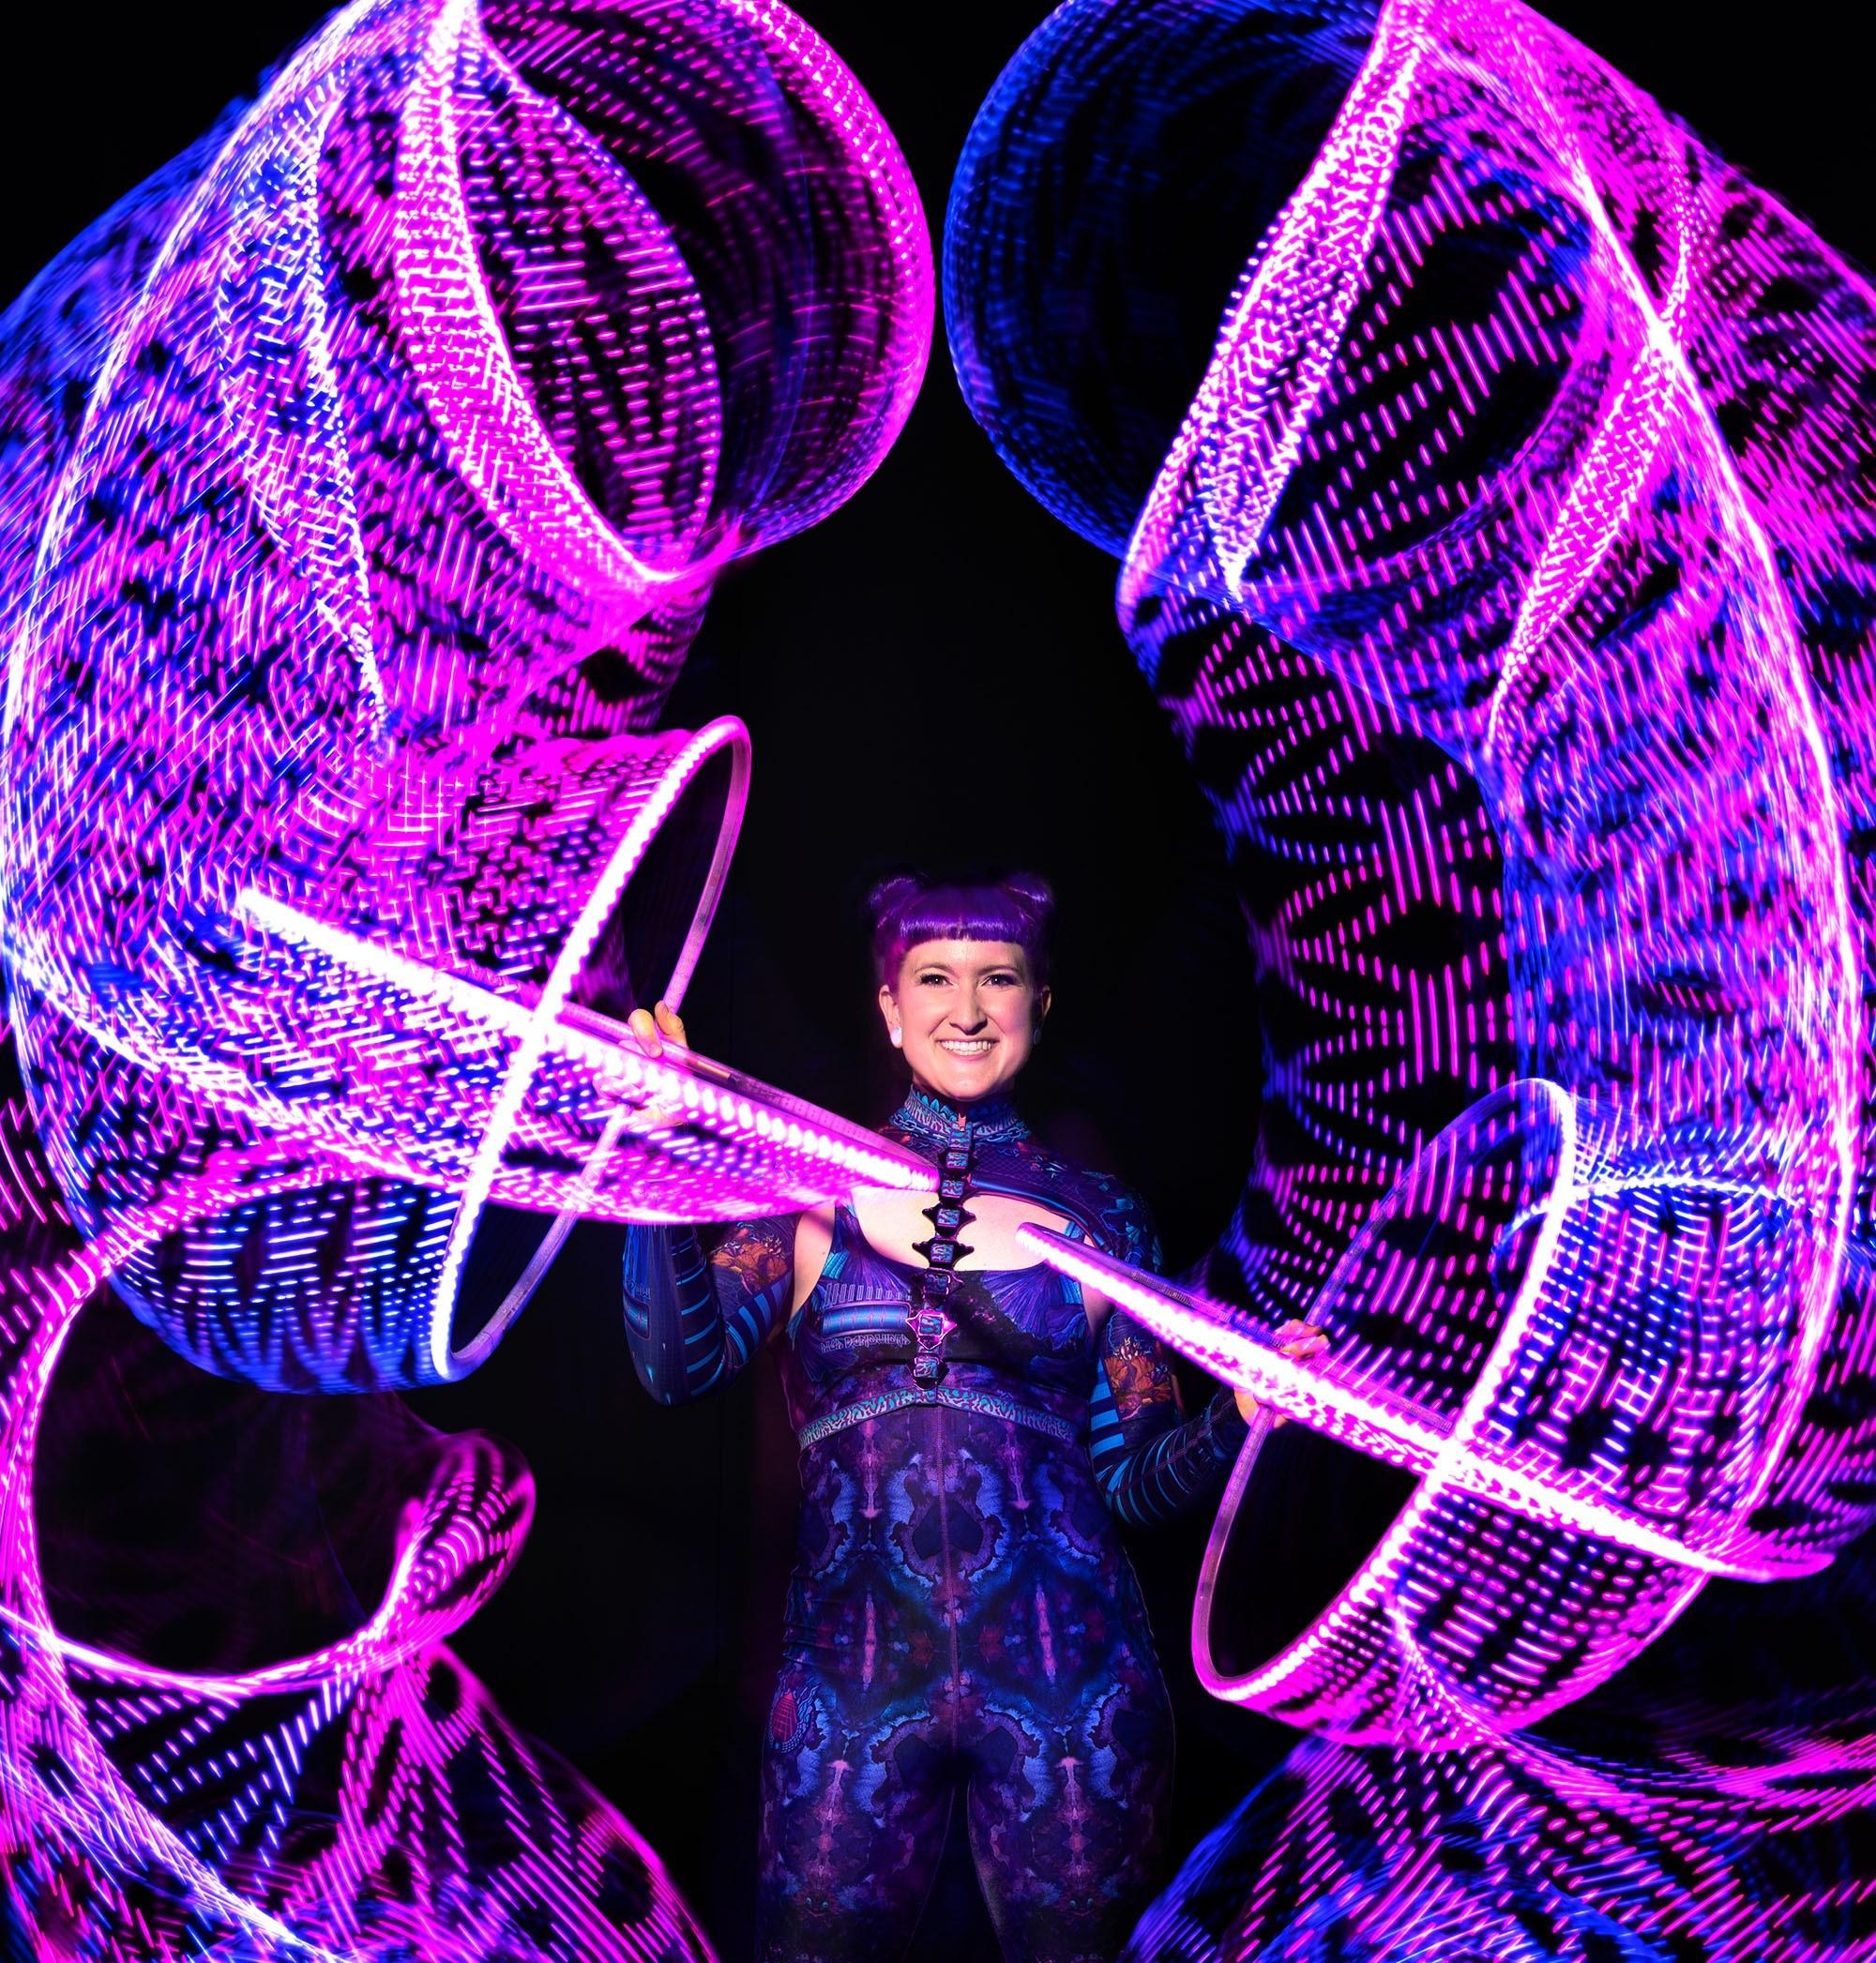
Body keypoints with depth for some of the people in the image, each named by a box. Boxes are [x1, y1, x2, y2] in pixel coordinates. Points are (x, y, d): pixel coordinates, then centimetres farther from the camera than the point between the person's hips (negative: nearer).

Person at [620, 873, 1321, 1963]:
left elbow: (1137, 1476, 8)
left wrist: (1236, 1419, -11)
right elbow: (682, 1364, -6)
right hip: (851, 1671, 0)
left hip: (1068, 1673, 1)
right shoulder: (811, 1189, 7)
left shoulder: (1101, 1218, 8)